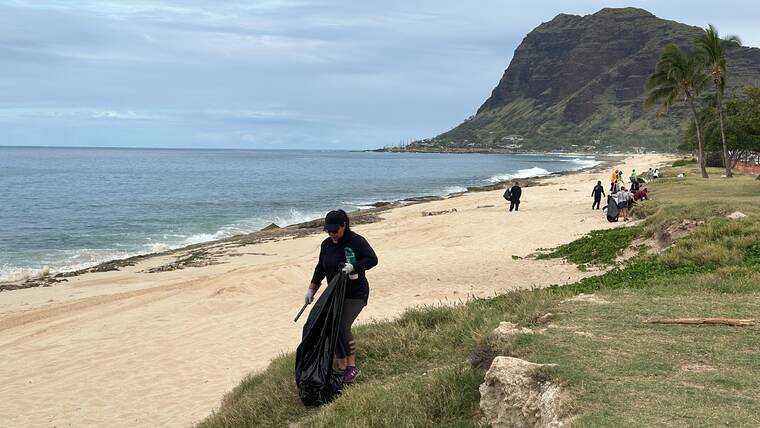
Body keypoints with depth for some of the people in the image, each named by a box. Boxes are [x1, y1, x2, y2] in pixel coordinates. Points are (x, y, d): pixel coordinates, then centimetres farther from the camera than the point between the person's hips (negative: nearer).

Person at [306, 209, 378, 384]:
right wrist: (311, 289, 15)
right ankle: (342, 368, 12)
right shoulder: (326, 244, 7)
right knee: (334, 329, 1)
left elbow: (372, 259, -15)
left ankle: (352, 367, -11)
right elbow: (321, 268, 17)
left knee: (343, 326, -20)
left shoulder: (356, 241, -12)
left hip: (355, 294, -7)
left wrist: (354, 267, -28)